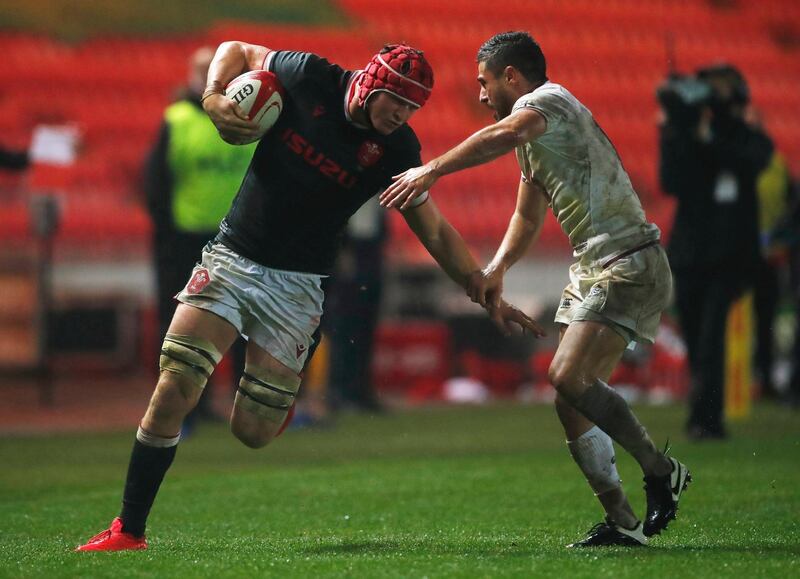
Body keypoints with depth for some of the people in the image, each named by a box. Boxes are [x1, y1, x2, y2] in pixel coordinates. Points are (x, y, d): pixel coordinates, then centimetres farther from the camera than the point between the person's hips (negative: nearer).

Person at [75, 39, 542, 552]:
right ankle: (129, 530, -4)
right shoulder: (310, 78, -8)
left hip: (296, 285, 0)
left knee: (253, 431, -4)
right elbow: (236, 51, 8)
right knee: (172, 393, -14)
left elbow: (435, 231, 3)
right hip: (231, 259, 0)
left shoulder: (396, 150, -6)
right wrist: (215, 98, -11)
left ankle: (300, 364, 29)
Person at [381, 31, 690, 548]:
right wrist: (496, 269, 15)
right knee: (571, 402, 3)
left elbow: (501, 137, -32)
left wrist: (431, 171, -35)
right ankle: (622, 521, 5)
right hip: (592, 269, 10)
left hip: (630, 263, -10)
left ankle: (661, 470, -11)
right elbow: (529, 217, 31)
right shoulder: (533, 140, 23)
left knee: (568, 375, -24)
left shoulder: (546, 100, -9)